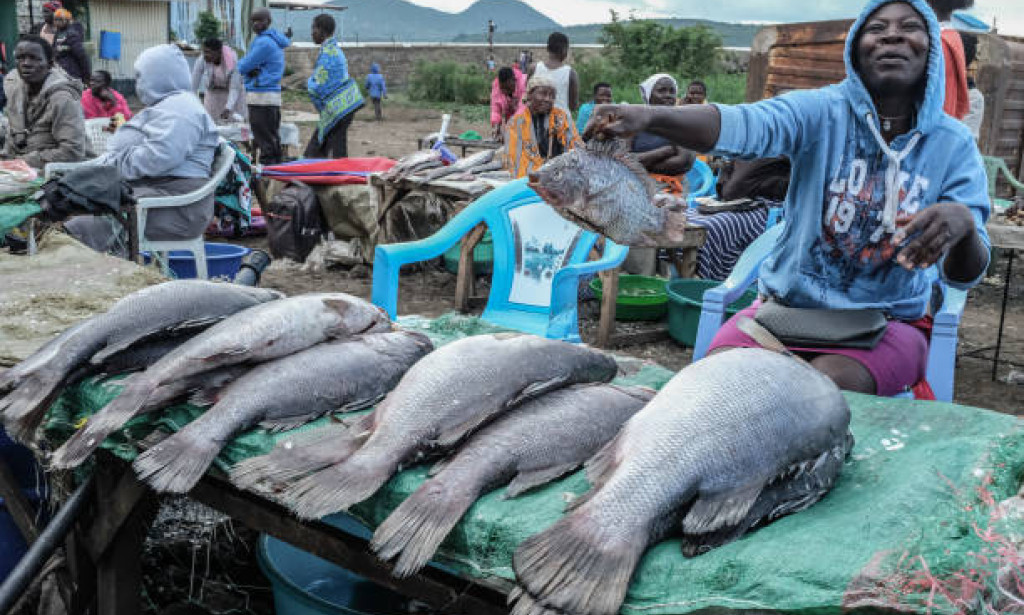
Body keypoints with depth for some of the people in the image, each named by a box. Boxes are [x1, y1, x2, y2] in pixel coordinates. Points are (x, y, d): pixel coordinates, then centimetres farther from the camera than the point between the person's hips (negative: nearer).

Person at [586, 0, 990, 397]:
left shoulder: (953, 144, -2)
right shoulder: (821, 112, -6)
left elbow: (964, 277, -10)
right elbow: (743, 125, -28)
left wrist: (964, 223, -35)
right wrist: (649, 117, -48)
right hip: (786, 304, 0)